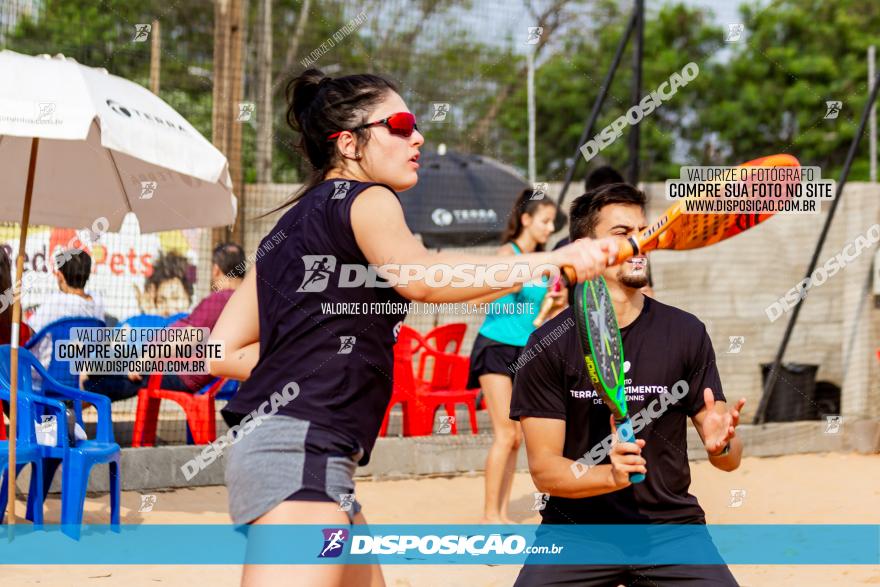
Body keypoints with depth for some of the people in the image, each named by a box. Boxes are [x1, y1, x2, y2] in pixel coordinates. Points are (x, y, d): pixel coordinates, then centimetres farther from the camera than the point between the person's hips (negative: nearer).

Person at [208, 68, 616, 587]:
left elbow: (225, 352, 19)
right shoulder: (364, 198, 0)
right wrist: (555, 260, -23)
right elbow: (418, 277, -23)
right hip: (300, 453, -10)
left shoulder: (290, 226, 24)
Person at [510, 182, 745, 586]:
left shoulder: (686, 333, -1)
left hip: (672, 526, 1)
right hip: (575, 527, -1)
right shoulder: (549, 345, -6)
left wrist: (720, 445, -22)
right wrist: (610, 475, -27)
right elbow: (544, 469, -9)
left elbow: (731, 459, 2)